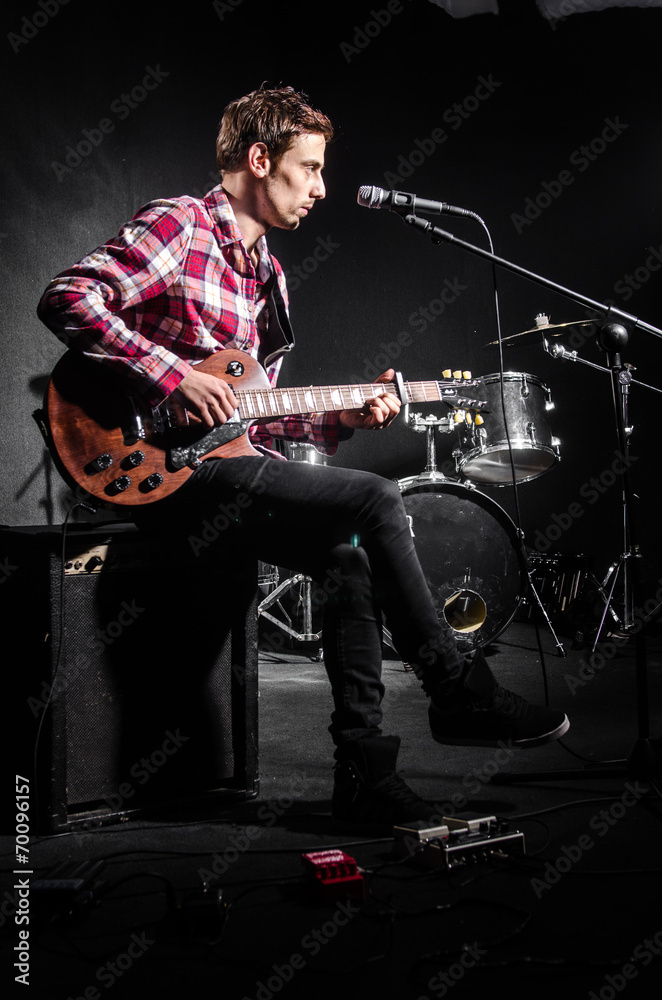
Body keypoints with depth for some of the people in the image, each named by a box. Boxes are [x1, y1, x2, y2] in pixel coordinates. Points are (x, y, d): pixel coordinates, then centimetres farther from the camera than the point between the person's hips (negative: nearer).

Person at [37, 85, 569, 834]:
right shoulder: (179, 225, -6)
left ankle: (363, 777, -6)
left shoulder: (266, 274, 21)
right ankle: (458, 693, -7)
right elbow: (66, 300, -18)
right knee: (374, 500, -20)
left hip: (227, 461, 9)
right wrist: (173, 374, -24)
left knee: (350, 562, -12)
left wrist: (335, 419, 5)